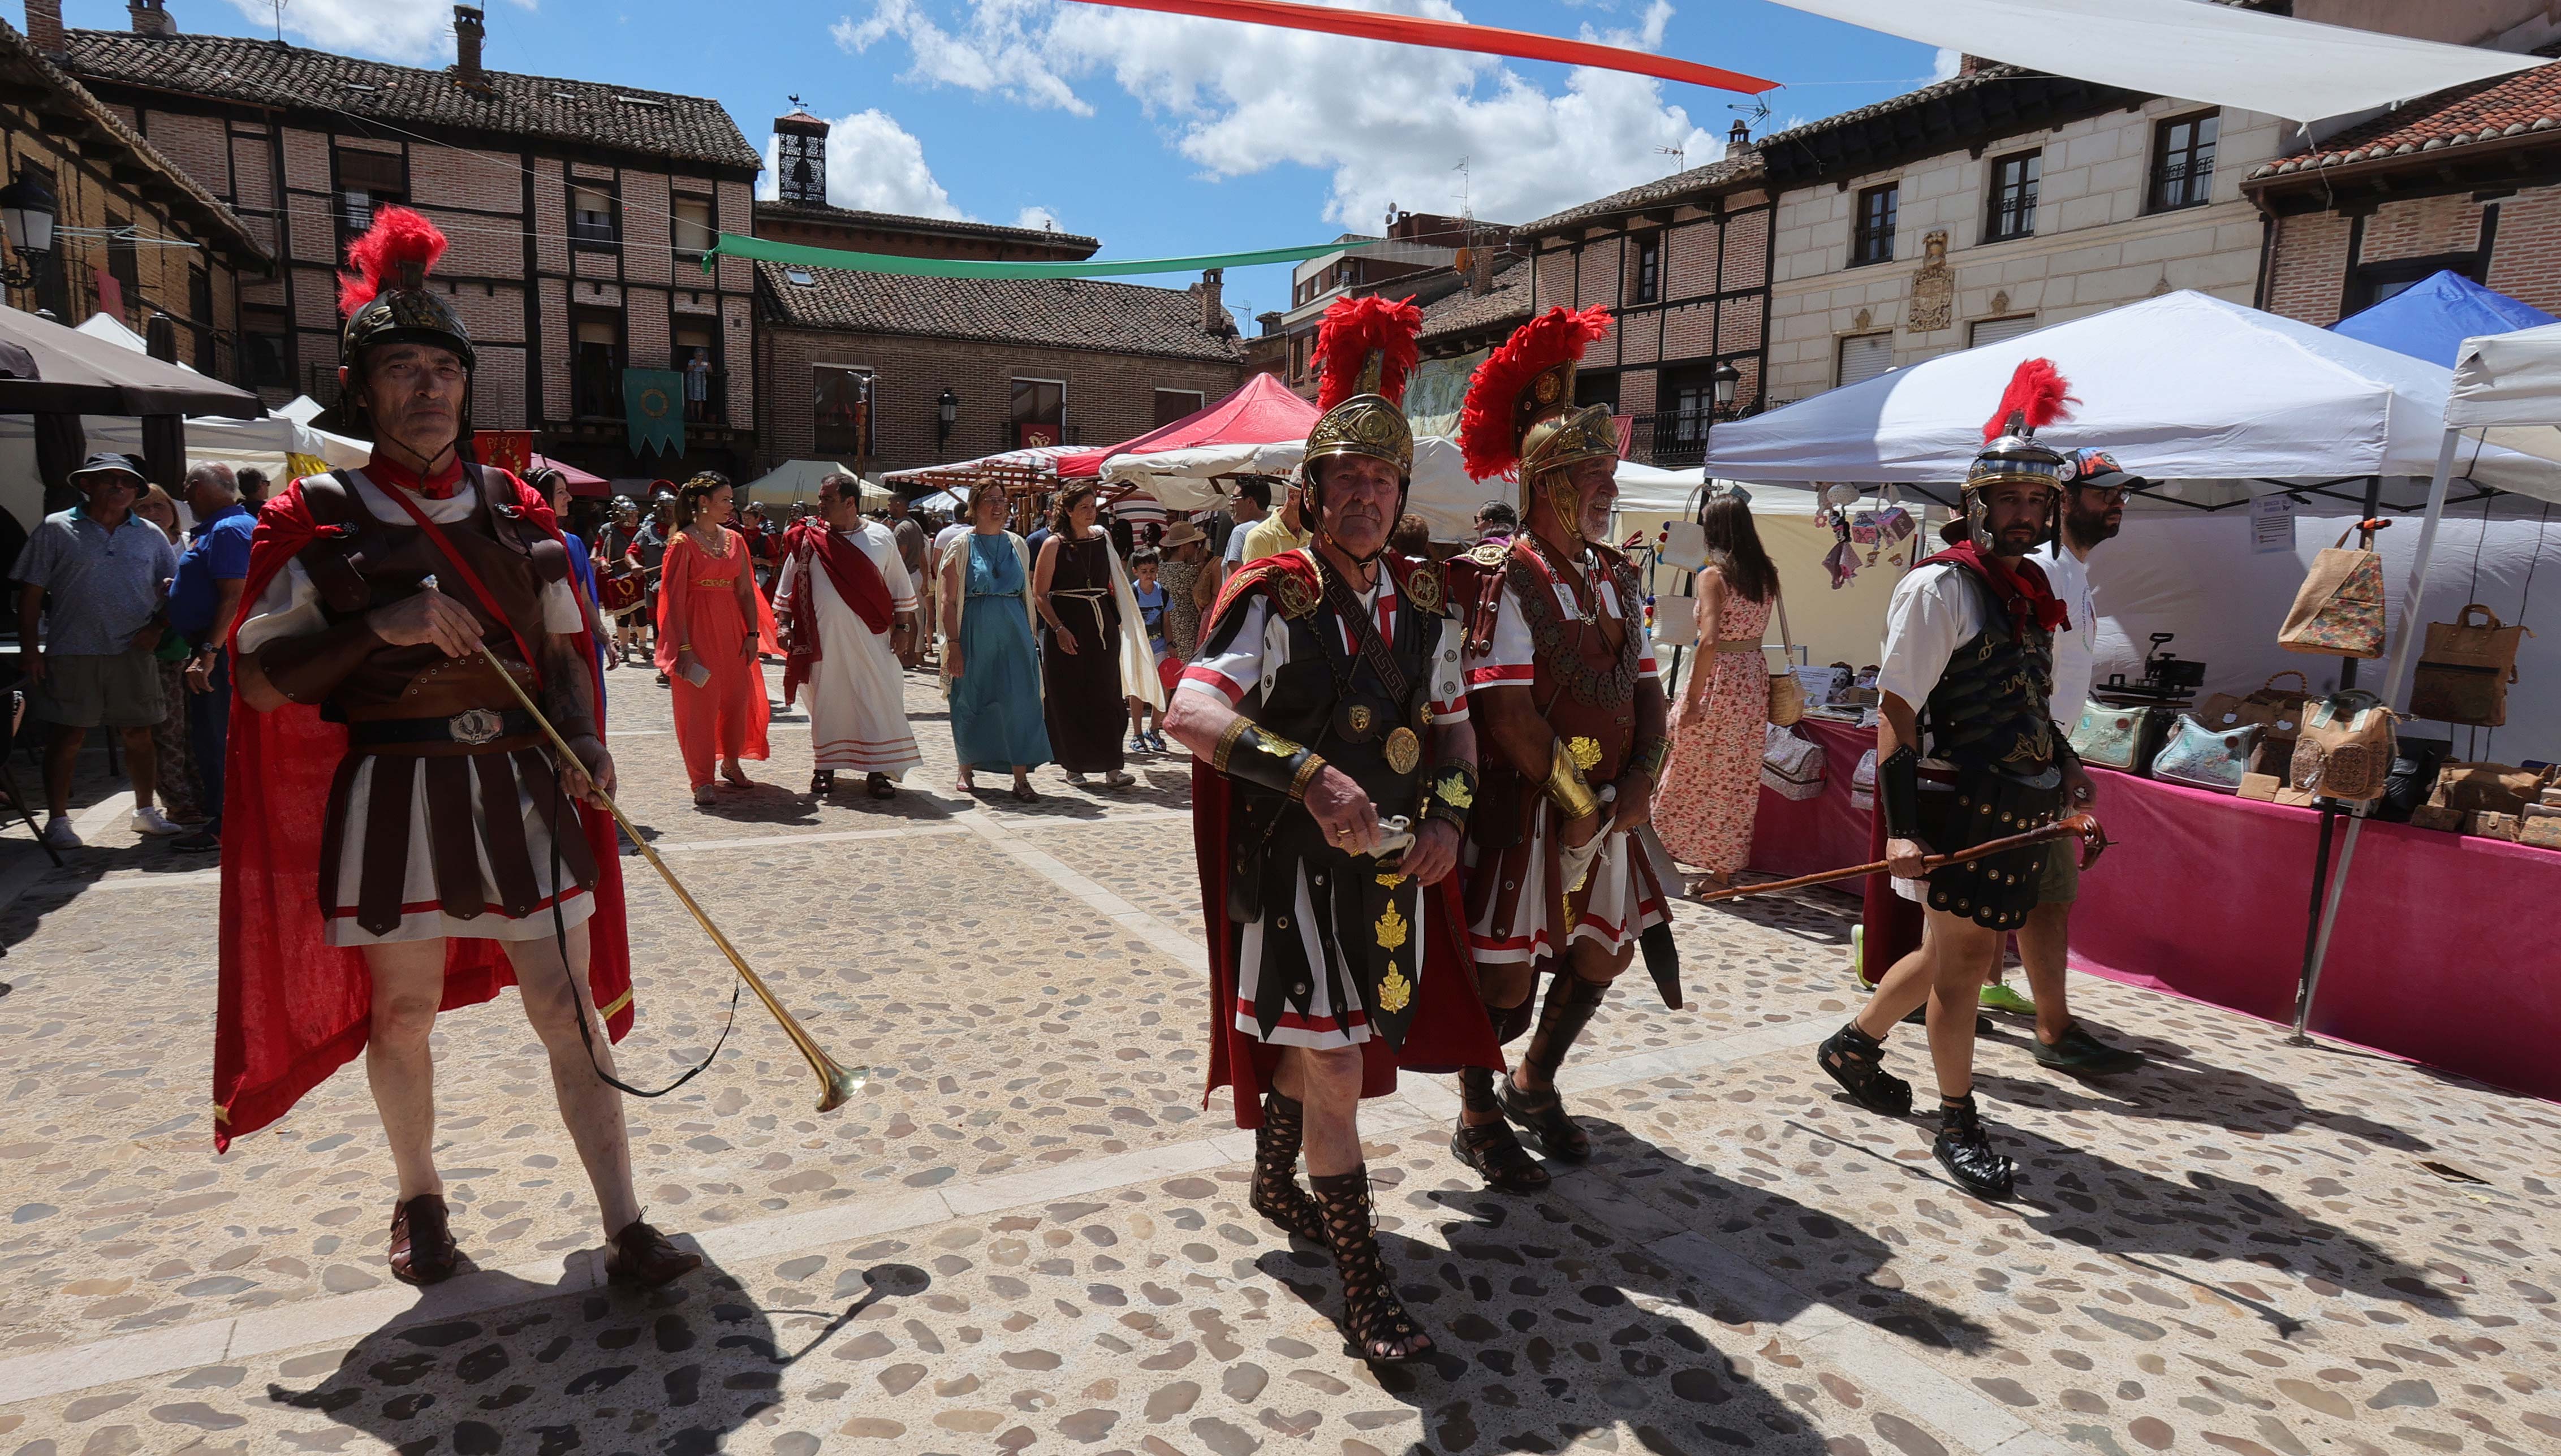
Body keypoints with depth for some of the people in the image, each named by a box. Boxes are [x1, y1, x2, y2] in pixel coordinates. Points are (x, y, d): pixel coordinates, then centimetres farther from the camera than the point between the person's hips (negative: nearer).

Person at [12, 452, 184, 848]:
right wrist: (29, 648, -4)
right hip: (73, 653, -2)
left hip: (134, 653, 3)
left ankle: (145, 811, 23)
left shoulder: (150, 534, 11)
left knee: (139, 734, 9)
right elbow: (31, 592, 2)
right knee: (68, 735, 1)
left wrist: (158, 626, -1)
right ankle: (58, 819, 10)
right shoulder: (56, 529, 3)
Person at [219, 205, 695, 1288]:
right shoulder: (317, 520, -1)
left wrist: (582, 740, -5)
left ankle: (624, 1230, 8)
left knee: (570, 1008, 1)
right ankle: (420, 1202, 36)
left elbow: (561, 646, 13)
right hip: (393, 797, -1)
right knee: (401, 1015, 12)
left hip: (523, 791, 2)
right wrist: (379, 628, -20)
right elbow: (260, 674, -5)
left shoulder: (517, 512, 7)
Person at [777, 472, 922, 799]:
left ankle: (877, 769, 6)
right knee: (826, 699, 7)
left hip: (870, 637, 0)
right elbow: (788, 586, 10)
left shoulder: (881, 537, 3)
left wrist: (902, 628, 4)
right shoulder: (808, 540, 4)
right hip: (823, 636, 1)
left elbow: (901, 588, 9)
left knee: (876, 698, -2)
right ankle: (825, 765, 20)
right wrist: (785, 625, 3)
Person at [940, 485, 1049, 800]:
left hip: (1014, 634, 2)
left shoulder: (1017, 545, 10)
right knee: (971, 703, 6)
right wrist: (953, 644, -12)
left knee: (1020, 702, -5)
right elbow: (949, 601, -4)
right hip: (974, 635, -2)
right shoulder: (961, 546, 0)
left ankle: (1021, 779, -3)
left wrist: (1029, 636, 10)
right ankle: (966, 771, 23)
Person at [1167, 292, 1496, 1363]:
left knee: (1309, 1042, 23)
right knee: (1335, 1064, -2)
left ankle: (1275, 1185, 47)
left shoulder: (1423, 601, 5)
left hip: (1396, 865, 6)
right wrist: (1312, 775, -39)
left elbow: (1451, 722, 16)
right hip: (1297, 866, -6)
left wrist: (1449, 815, -1)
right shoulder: (1275, 596, -14)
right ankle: (1363, 1284, 13)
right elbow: (1189, 711, -28)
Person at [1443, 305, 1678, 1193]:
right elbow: (1508, 714, -19)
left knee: (1601, 958, 15)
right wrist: (1577, 805, -14)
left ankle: (1534, 1085, 39)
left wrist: (1640, 784, -7)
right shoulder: (1505, 578, -13)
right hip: (1523, 809, -7)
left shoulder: (1617, 578, 10)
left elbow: (1647, 688, 9)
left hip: (1606, 809, 7)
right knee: (1506, 978, -1)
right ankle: (1478, 1115, 24)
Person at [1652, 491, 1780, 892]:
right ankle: (1724, 868, 21)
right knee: (1739, 780, 12)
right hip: (1754, 678, 7)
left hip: (1718, 678, -6)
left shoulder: (1713, 575, -14)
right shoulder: (1766, 574, 7)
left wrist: (1692, 698, -20)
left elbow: (1709, 640, -23)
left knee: (1690, 773, 8)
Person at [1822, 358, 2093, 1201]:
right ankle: (1959, 1126, 16)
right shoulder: (1940, 588, -13)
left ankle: (1855, 1044, 36)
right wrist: (1902, 828, -23)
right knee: (1961, 962, 1)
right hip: (1960, 808, -8)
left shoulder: (2033, 590, 13)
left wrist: (2063, 770, 12)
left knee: (1958, 952, 17)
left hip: (2019, 811, 8)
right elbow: (1897, 712, -17)